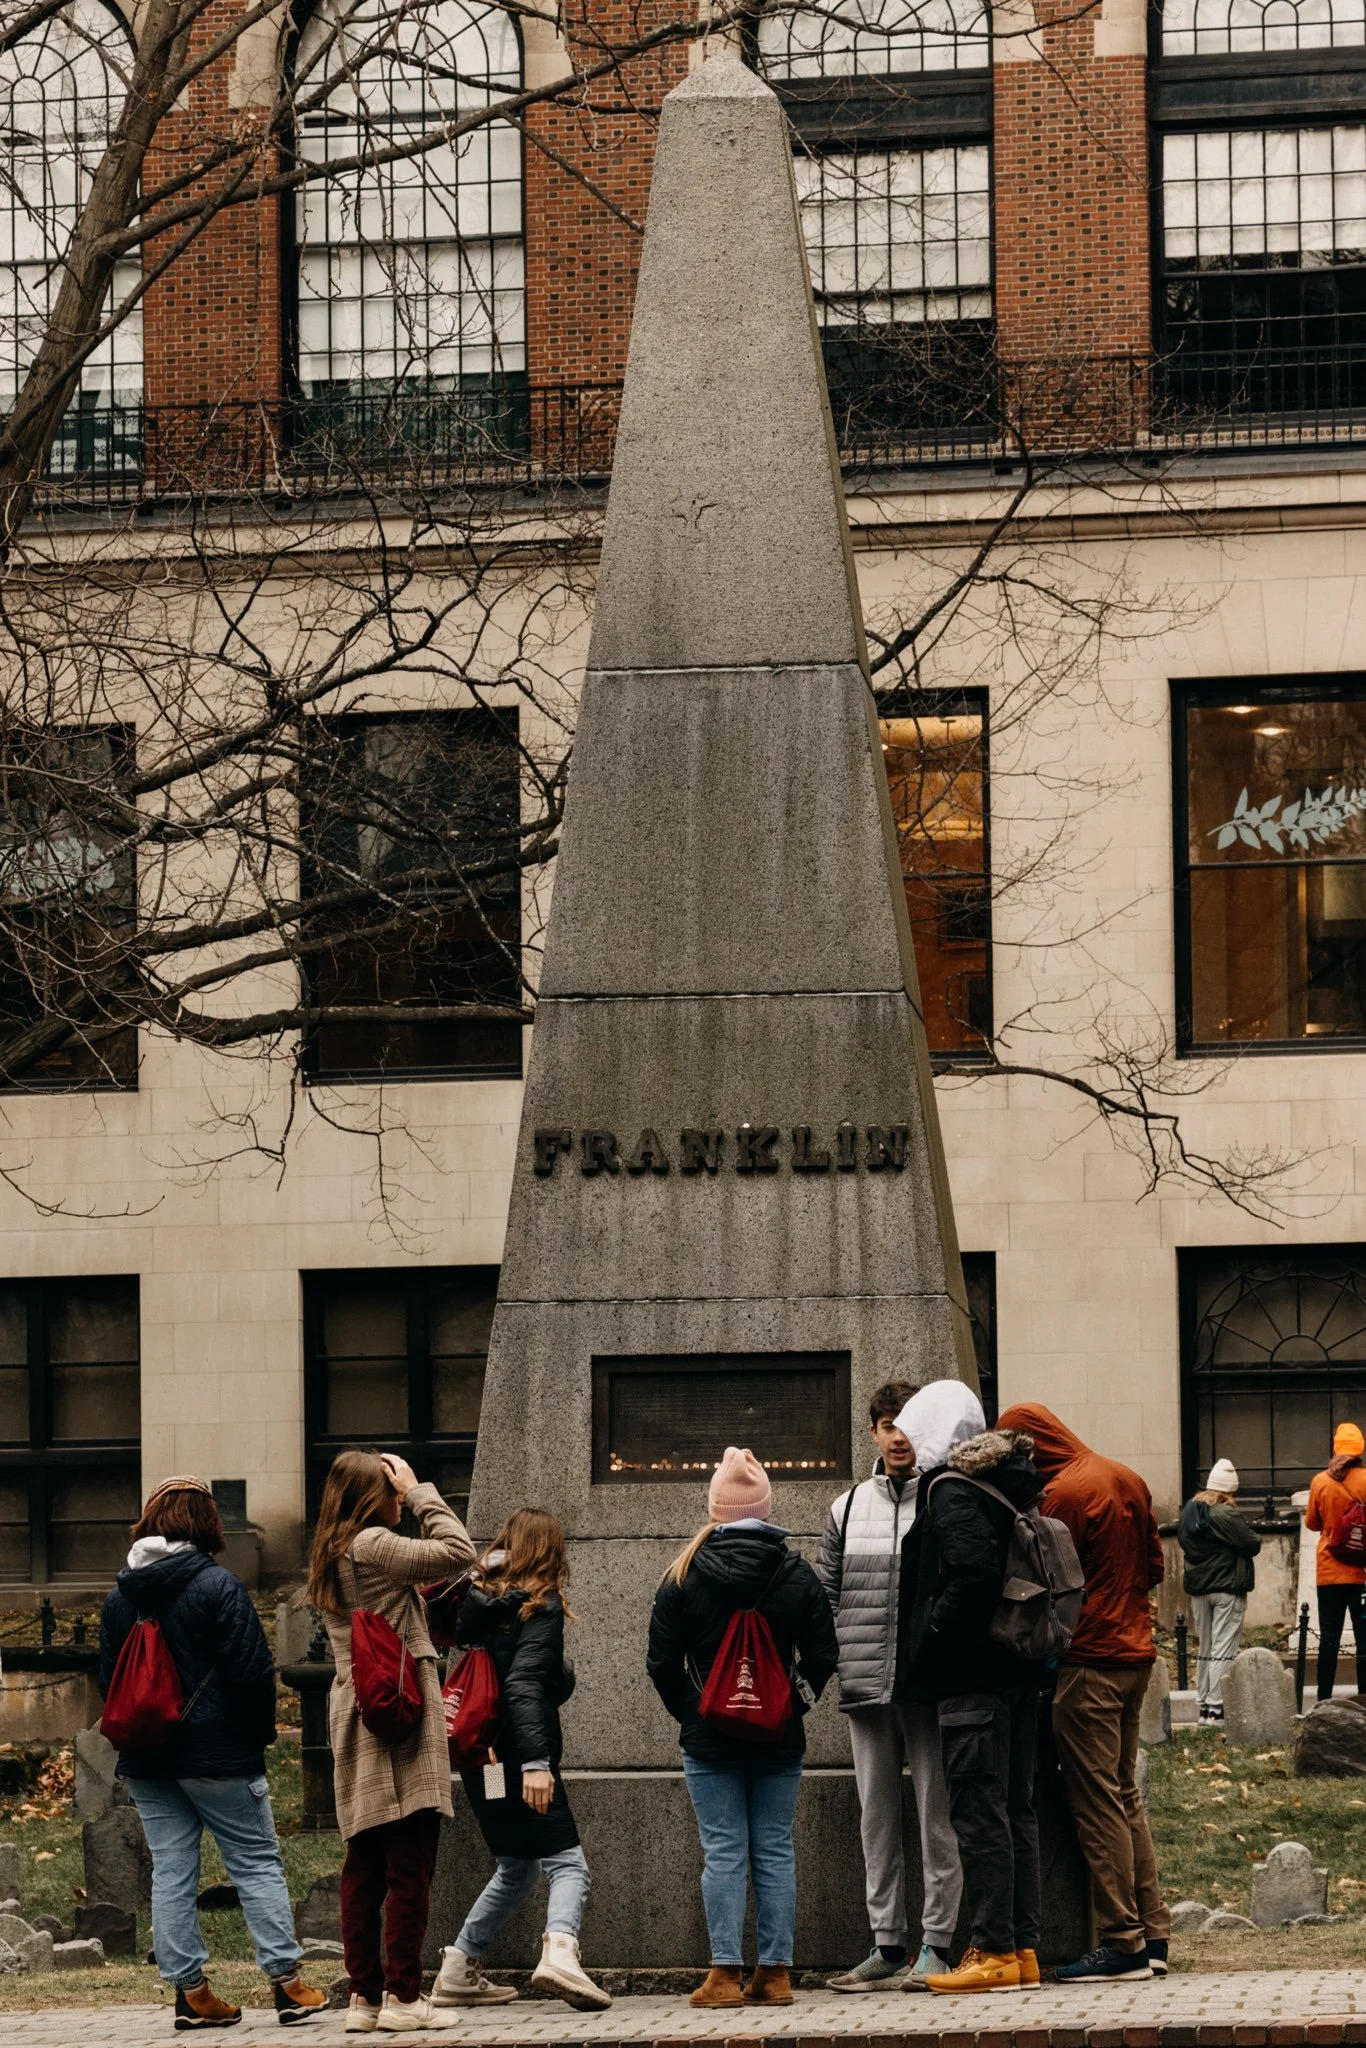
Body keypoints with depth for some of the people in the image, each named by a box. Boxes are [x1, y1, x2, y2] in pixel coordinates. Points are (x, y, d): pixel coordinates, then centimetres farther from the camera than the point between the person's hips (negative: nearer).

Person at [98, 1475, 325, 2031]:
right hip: (218, 1753, -5)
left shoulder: (119, 1597, 6)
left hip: (146, 1759, 5)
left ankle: (190, 1991, 5)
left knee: (171, 1871, 6)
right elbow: (252, 1668, -13)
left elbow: (108, 1677, 11)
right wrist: (262, 1731, 0)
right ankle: (286, 1983, -1)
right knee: (257, 1863, 2)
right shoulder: (217, 1585, -11)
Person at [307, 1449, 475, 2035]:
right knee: (410, 1863, -6)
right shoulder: (372, 1545, -12)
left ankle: (365, 1995, 9)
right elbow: (456, 1551, -13)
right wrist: (420, 1492, -3)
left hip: (355, 1718, 9)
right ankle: (403, 1997, -7)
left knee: (365, 1869, 9)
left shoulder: (328, 1560, 15)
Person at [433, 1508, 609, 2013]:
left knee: (516, 1868, 23)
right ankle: (559, 1950, -38)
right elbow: (524, 1684, -19)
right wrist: (537, 1761, -25)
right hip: (517, 1757, -7)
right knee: (567, 1865, -10)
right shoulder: (541, 1606, -8)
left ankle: (458, 1972, 22)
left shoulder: (480, 1601, 9)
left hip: (480, 1758, 7)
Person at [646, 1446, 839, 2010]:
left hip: (709, 1737, -2)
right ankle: (775, 1973, 5)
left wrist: (689, 1712, 9)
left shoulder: (682, 1577, -5)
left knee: (723, 1852, -1)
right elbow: (822, 1656, 1)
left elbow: (662, 1662, -3)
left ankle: (726, 1973, -5)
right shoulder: (798, 1575, -2)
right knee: (774, 1851, 6)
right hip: (780, 1739, 2)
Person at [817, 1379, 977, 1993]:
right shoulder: (848, 1509, 14)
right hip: (865, 1684, 5)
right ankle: (887, 1946, 13)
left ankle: (935, 1945, 1)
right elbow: (825, 1594, 14)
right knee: (877, 1816, 8)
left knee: (937, 1813, -2)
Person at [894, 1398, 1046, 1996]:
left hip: (972, 1677, -9)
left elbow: (973, 1575, -23)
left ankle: (994, 1952, -6)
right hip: (1018, 1671, 9)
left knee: (978, 1811, -6)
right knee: (1015, 1808, 12)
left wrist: (930, 1644, -13)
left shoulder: (951, 1490, -12)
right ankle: (1022, 1948, 15)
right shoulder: (1011, 1485, 13)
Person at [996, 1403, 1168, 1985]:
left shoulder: (1064, 1494, -14)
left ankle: (1122, 1943, -6)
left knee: (1097, 1803, -5)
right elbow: (1155, 1566, 16)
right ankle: (1152, 1935, 13)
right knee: (1125, 1797, 13)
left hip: (1088, 1661, -9)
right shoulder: (1126, 1480, 11)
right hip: (1135, 1651, 9)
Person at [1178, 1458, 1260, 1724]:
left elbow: (1183, 1542, 17)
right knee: (1224, 1649, -6)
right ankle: (1216, 1706, -10)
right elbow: (1252, 1545, -16)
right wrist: (1251, 1534, 3)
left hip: (1198, 1589, 7)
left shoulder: (1189, 1511, 6)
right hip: (1228, 1590, -7)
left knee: (1204, 1648, 15)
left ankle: (1203, 1704, 16)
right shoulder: (1225, 1515, -18)